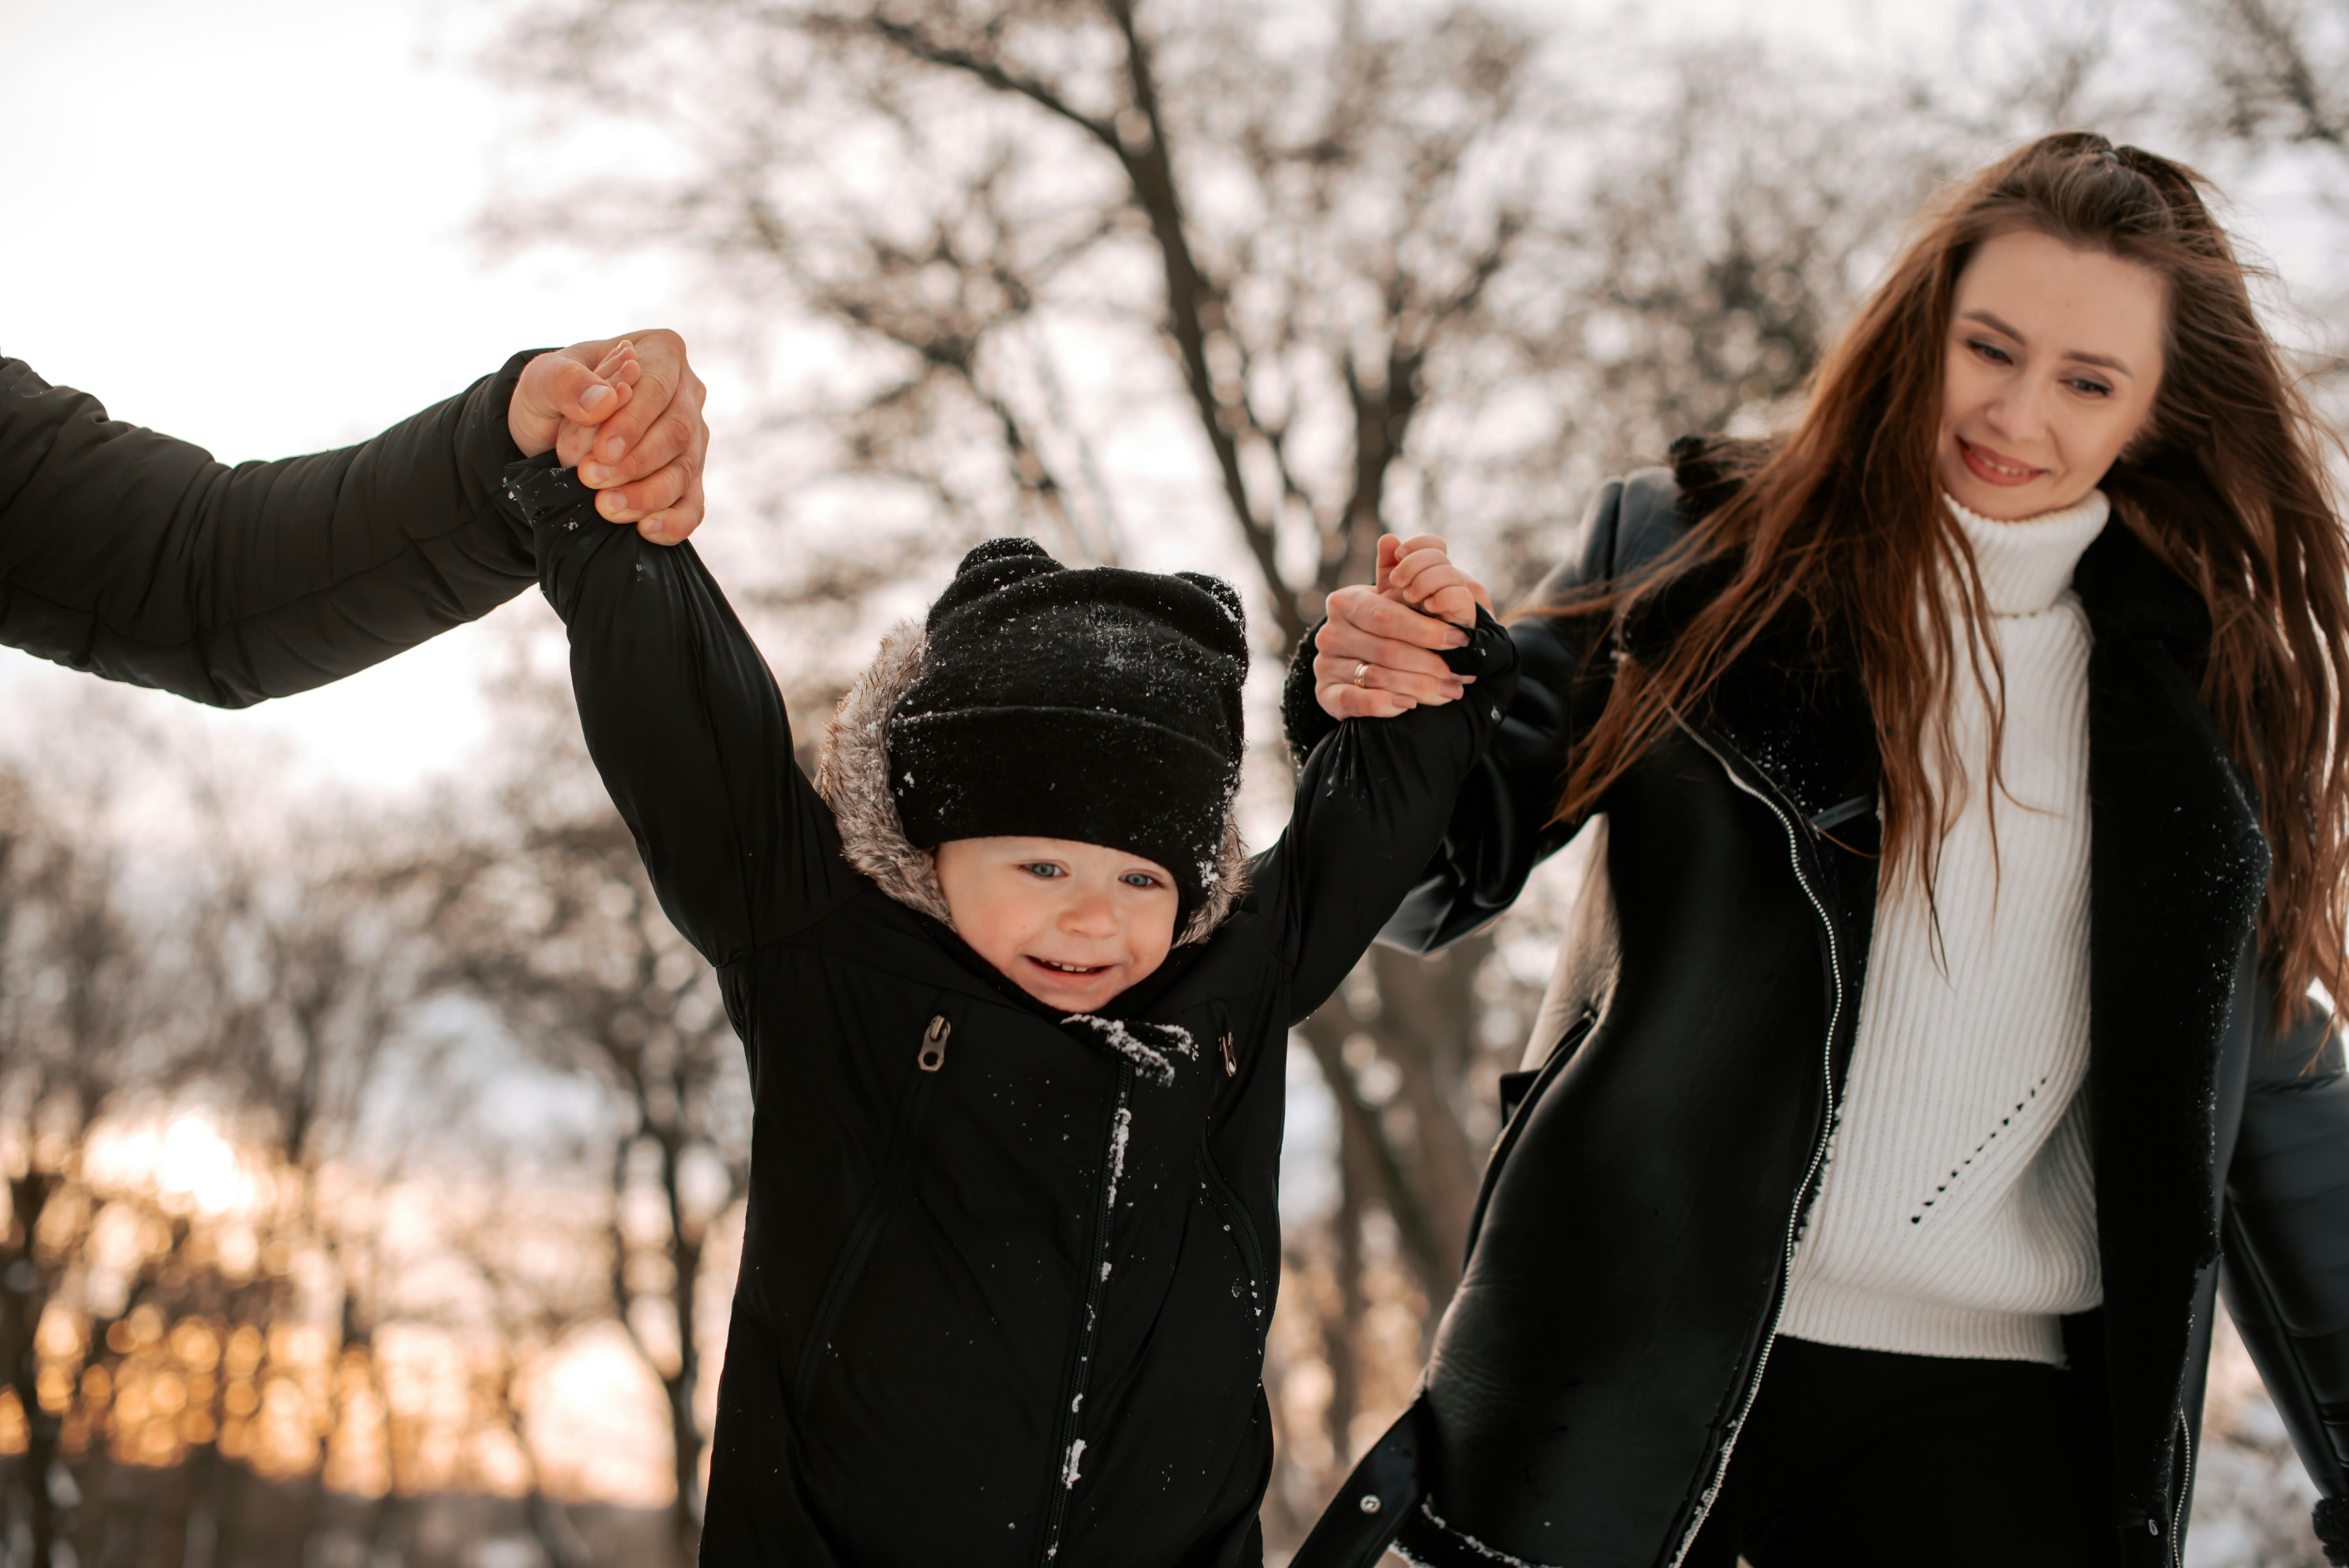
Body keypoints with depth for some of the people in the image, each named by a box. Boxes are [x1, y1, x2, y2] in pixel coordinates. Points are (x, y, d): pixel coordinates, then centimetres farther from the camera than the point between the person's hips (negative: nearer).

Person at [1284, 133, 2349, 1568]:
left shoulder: (2207, 682, 8)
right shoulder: (1686, 551, 1)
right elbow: (1446, 880, 3)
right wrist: (1382, 713, -18)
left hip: (1987, 1410, 2)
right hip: (1630, 1353, -1)